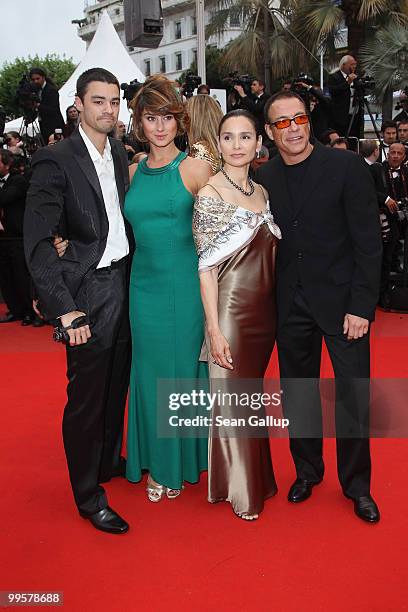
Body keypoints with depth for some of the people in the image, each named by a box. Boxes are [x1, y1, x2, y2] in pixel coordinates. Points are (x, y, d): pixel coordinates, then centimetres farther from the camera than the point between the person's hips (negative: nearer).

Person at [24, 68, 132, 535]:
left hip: (123, 284, 7)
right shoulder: (55, 160, -12)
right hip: (88, 293, -7)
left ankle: (110, 460, 41)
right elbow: (37, 243, -17)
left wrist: (131, 276, 7)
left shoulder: (119, 155, 9)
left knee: (117, 384, 19)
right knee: (86, 395, 4)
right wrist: (64, 308, -23)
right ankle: (88, 496, 20)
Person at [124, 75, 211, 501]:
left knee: (184, 368, 7)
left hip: (186, 284, -4)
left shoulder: (195, 168, -4)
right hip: (145, 285, 4)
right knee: (151, 371, 11)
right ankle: (157, 463, 28)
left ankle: (184, 460, 27)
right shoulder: (133, 172, 9)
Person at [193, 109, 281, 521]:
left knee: (254, 396, 18)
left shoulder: (263, 191, 9)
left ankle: (255, 476, 37)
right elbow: (206, 266, -13)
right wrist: (214, 329, -16)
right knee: (231, 398, 5)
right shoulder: (209, 195, -11)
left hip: (265, 309, 6)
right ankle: (239, 490, 23)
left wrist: (280, 310, 9)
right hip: (230, 309, -6)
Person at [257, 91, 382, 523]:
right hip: (291, 304, 3)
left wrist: (361, 305, -13)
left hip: (342, 301, -3)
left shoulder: (347, 167, -7)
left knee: (354, 394, 4)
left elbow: (368, 241, -9)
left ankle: (356, 483, 25)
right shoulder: (264, 179, 3)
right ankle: (307, 470, 34)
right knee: (297, 393, 13)